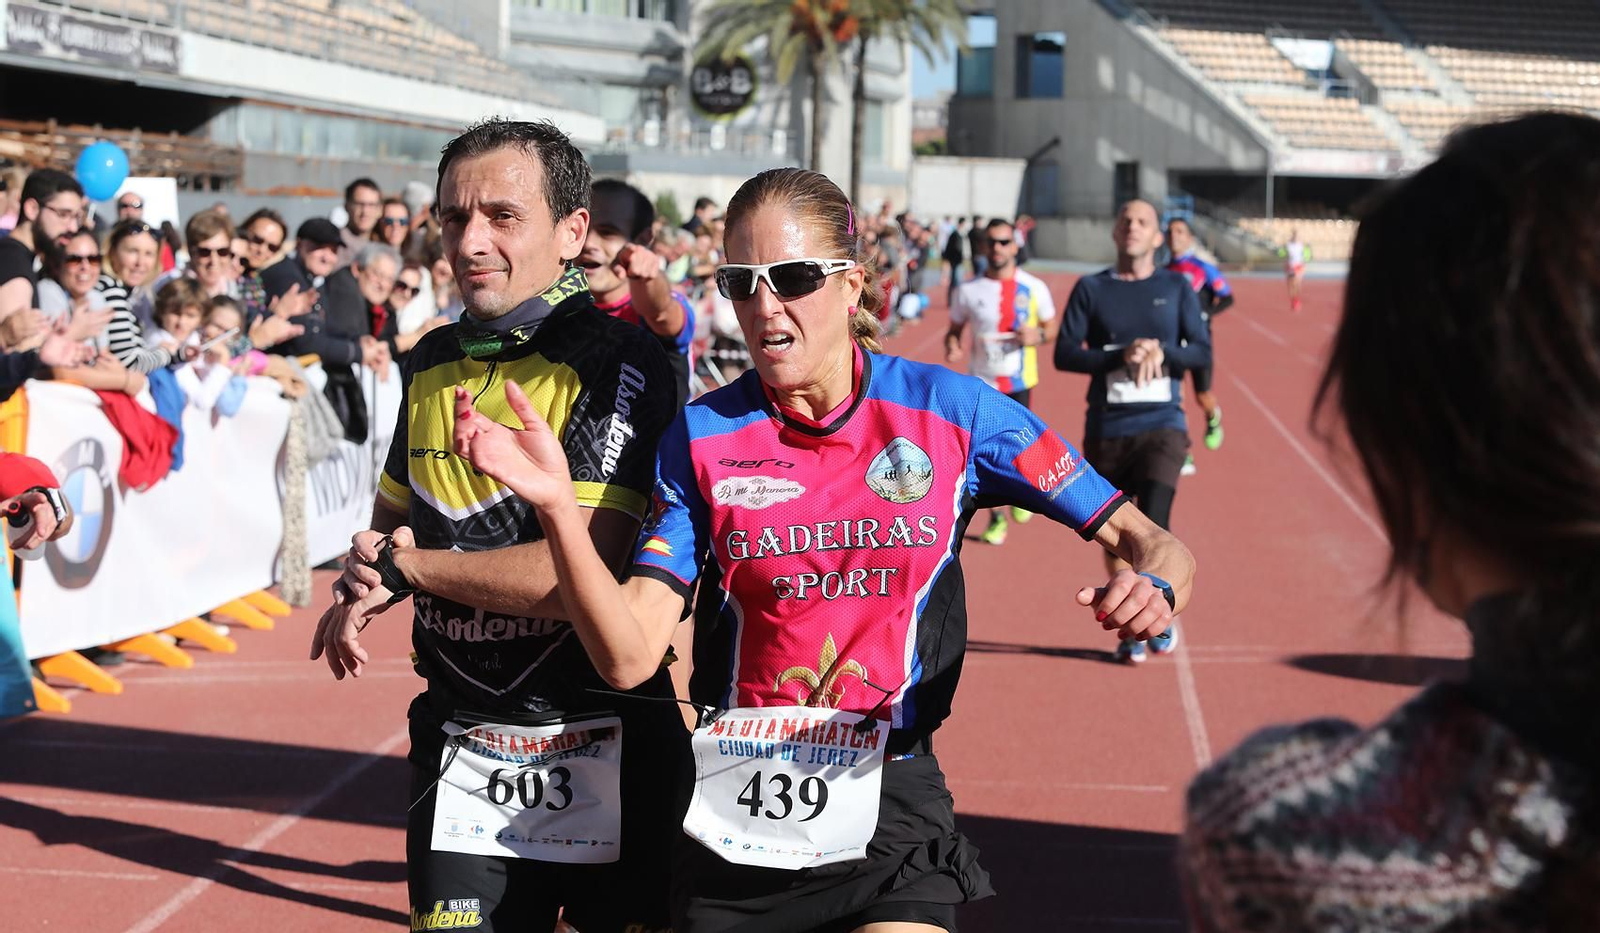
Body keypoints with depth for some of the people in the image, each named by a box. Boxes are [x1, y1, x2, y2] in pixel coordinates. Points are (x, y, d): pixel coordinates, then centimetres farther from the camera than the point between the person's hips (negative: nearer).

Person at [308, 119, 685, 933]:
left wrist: (404, 565, -12)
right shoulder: (434, 361, 9)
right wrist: (361, 588, 1)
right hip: (460, 756, 6)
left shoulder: (616, 362, -13)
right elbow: (392, 517, 24)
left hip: (599, 755, -5)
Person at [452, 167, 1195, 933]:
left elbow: (1144, 539, -2)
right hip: (731, 810, 2)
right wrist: (558, 504, -25)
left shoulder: (949, 410, -3)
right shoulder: (701, 437, -2)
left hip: (892, 807, -1)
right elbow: (628, 655, -11)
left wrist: (1154, 584, -25)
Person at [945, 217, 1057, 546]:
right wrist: (952, 346, -13)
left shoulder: (1033, 288, -2)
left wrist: (1038, 335, -15)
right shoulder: (969, 290, 0)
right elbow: (955, 328, 9)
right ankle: (996, 518, 12)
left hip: (1020, 380, -1)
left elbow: (1053, 327, 7)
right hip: (982, 381, 1)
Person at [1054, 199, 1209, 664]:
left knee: (1153, 525, -17)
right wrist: (1120, 356, -17)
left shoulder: (1176, 288, 6)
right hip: (1106, 429, 1)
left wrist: (1162, 350, -16)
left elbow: (1203, 351, 3)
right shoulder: (1091, 289, 5)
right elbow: (1064, 354, -3)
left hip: (1162, 425, -1)